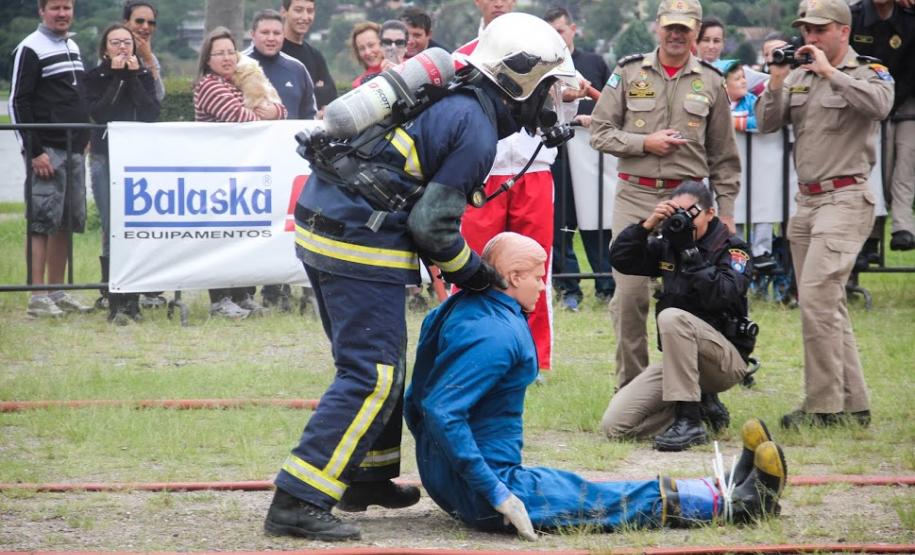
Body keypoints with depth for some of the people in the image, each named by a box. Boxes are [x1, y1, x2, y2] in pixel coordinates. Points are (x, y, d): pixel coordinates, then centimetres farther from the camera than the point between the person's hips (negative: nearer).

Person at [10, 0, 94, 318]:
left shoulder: (73, 47, 17)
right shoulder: (30, 50, -7)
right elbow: (18, 103, -11)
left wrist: (84, 138, 15)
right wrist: (35, 152, -16)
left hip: (74, 151, 8)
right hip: (46, 151, -8)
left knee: (67, 222, 8)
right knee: (43, 222, -9)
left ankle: (57, 292, 14)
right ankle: (38, 297, -10)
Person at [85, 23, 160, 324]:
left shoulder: (144, 76, 12)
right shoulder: (96, 78, 6)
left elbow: (151, 113, -3)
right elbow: (99, 113, -11)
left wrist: (133, 77, -6)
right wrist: (117, 78, -8)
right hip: (106, 160, -2)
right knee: (113, 231, -10)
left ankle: (133, 302, 3)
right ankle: (115, 304, -9)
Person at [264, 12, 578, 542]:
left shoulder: (444, 99, 17)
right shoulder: (477, 131, -11)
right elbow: (433, 226, -13)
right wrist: (475, 274, 3)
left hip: (320, 222, 10)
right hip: (363, 246, -10)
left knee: (374, 361, 22)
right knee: (372, 377, -9)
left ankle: (368, 478, 33)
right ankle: (298, 502, -15)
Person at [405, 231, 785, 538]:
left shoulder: (462, 311, 10)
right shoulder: (495, 334, -20)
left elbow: (417, 403, 16)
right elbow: (441, 411, -29)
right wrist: (496, 493, -29)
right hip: (484, 487, -11)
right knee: (609, 502, -3)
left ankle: (723, 490, 19)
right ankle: (734, 503, 3)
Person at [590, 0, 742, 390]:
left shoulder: (711, 82, 8)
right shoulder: (628, 74, 5)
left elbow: (723, 154, 11)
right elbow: (600, 132, 4)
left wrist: (726, 208, 7)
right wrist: (645, 143, -11)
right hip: (635, 197, -1)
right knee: (629, 293, -4)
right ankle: (630, 385, 5)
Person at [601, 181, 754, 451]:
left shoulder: (732, 249, -4)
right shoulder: (667, 246, 12)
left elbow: (723, 295, -21)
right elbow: (621, 259, 6)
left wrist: (690, 251, -21)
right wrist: (648, 225, -7)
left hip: (728, 359, -6)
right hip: (677, 362, 6)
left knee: (672, 317, -36)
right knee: (614, 424, -11)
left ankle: (689, 422, -32)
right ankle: (702, 404, 8)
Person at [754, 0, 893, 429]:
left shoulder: (869, 73, -2)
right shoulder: (798, 77, 14)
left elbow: (878, 104, -24)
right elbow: (766, 125, 8)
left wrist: (829, 72, -21)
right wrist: (776, 83, -8)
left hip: (845, 199, -7)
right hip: (806, 201, 7)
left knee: (817, 299, -17)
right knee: (828, 307, 9)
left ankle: (822, 405, -13)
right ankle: (854, 405, 16)